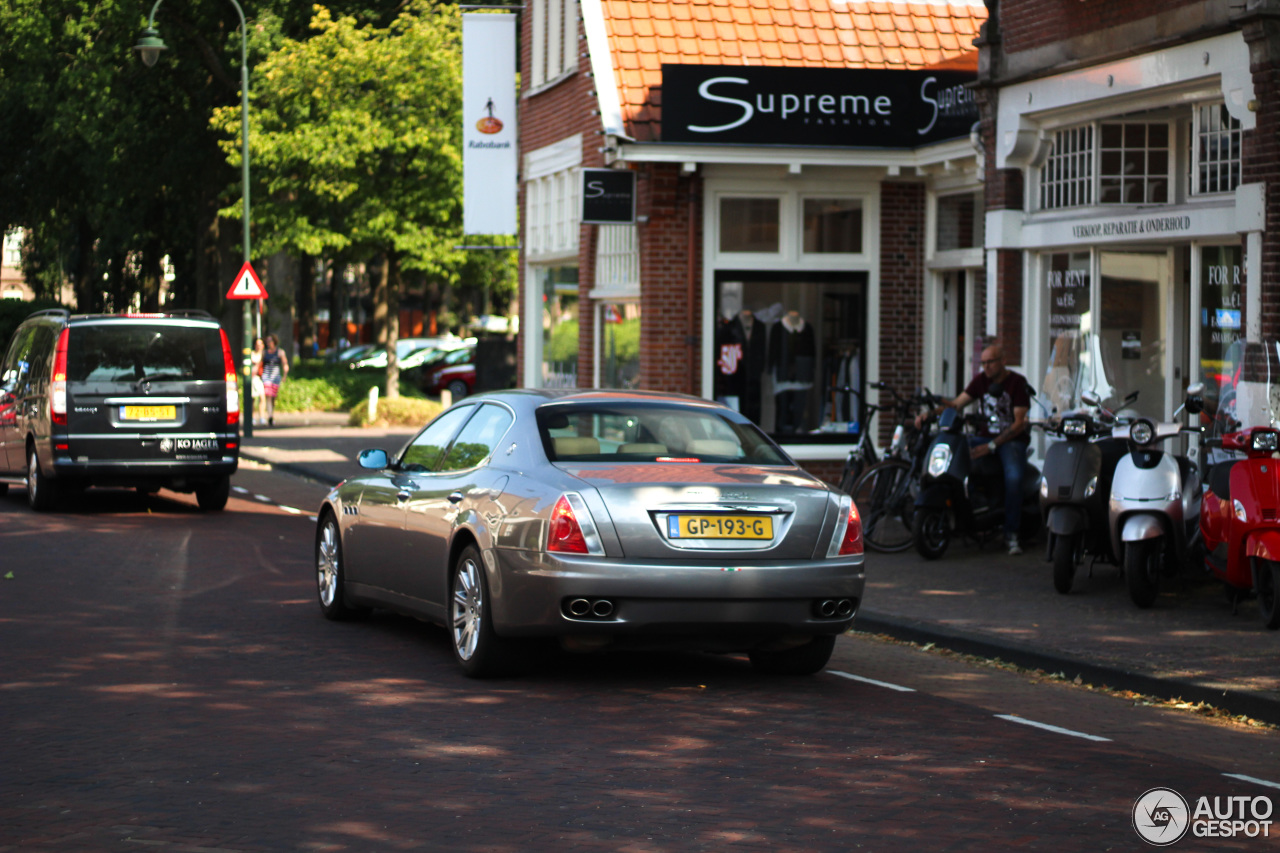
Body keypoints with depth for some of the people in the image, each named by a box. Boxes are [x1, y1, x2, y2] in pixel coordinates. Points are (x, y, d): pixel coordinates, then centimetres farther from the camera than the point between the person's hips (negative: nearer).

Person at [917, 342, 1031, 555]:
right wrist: (930, 413, -15)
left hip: (1011, 440, -5)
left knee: (1014, 476, -34)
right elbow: (956, 403, 4)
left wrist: (991, 446, -22)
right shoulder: (981, 379, 9)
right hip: (985, 436, 5)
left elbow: (1019, 424, -13)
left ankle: (1011, 534, -23)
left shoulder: (1018, 383, -7)